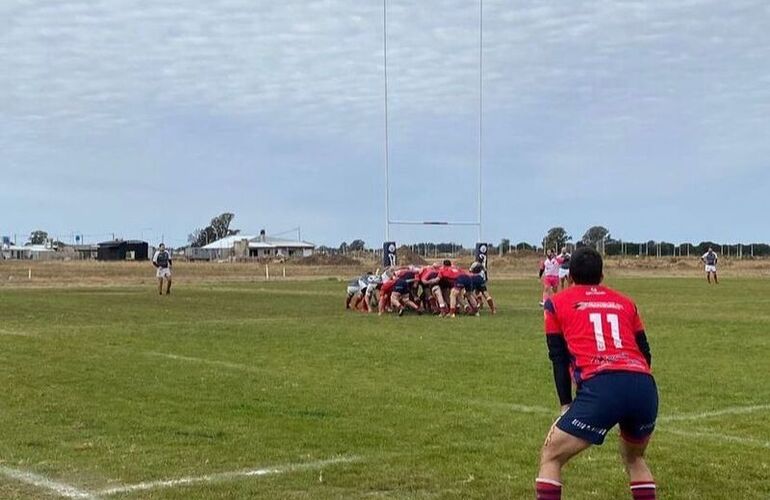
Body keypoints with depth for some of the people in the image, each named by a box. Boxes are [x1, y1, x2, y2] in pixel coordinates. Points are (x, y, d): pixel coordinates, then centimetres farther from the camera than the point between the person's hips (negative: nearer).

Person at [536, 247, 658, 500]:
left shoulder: (557, 303, 18)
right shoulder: (625, 302, 27)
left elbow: (559, 358, 13)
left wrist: (566, 403, 14)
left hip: (600, 387, -4)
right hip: (645, 387, 4)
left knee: (550, 457, 10)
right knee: (634, 457, 30)